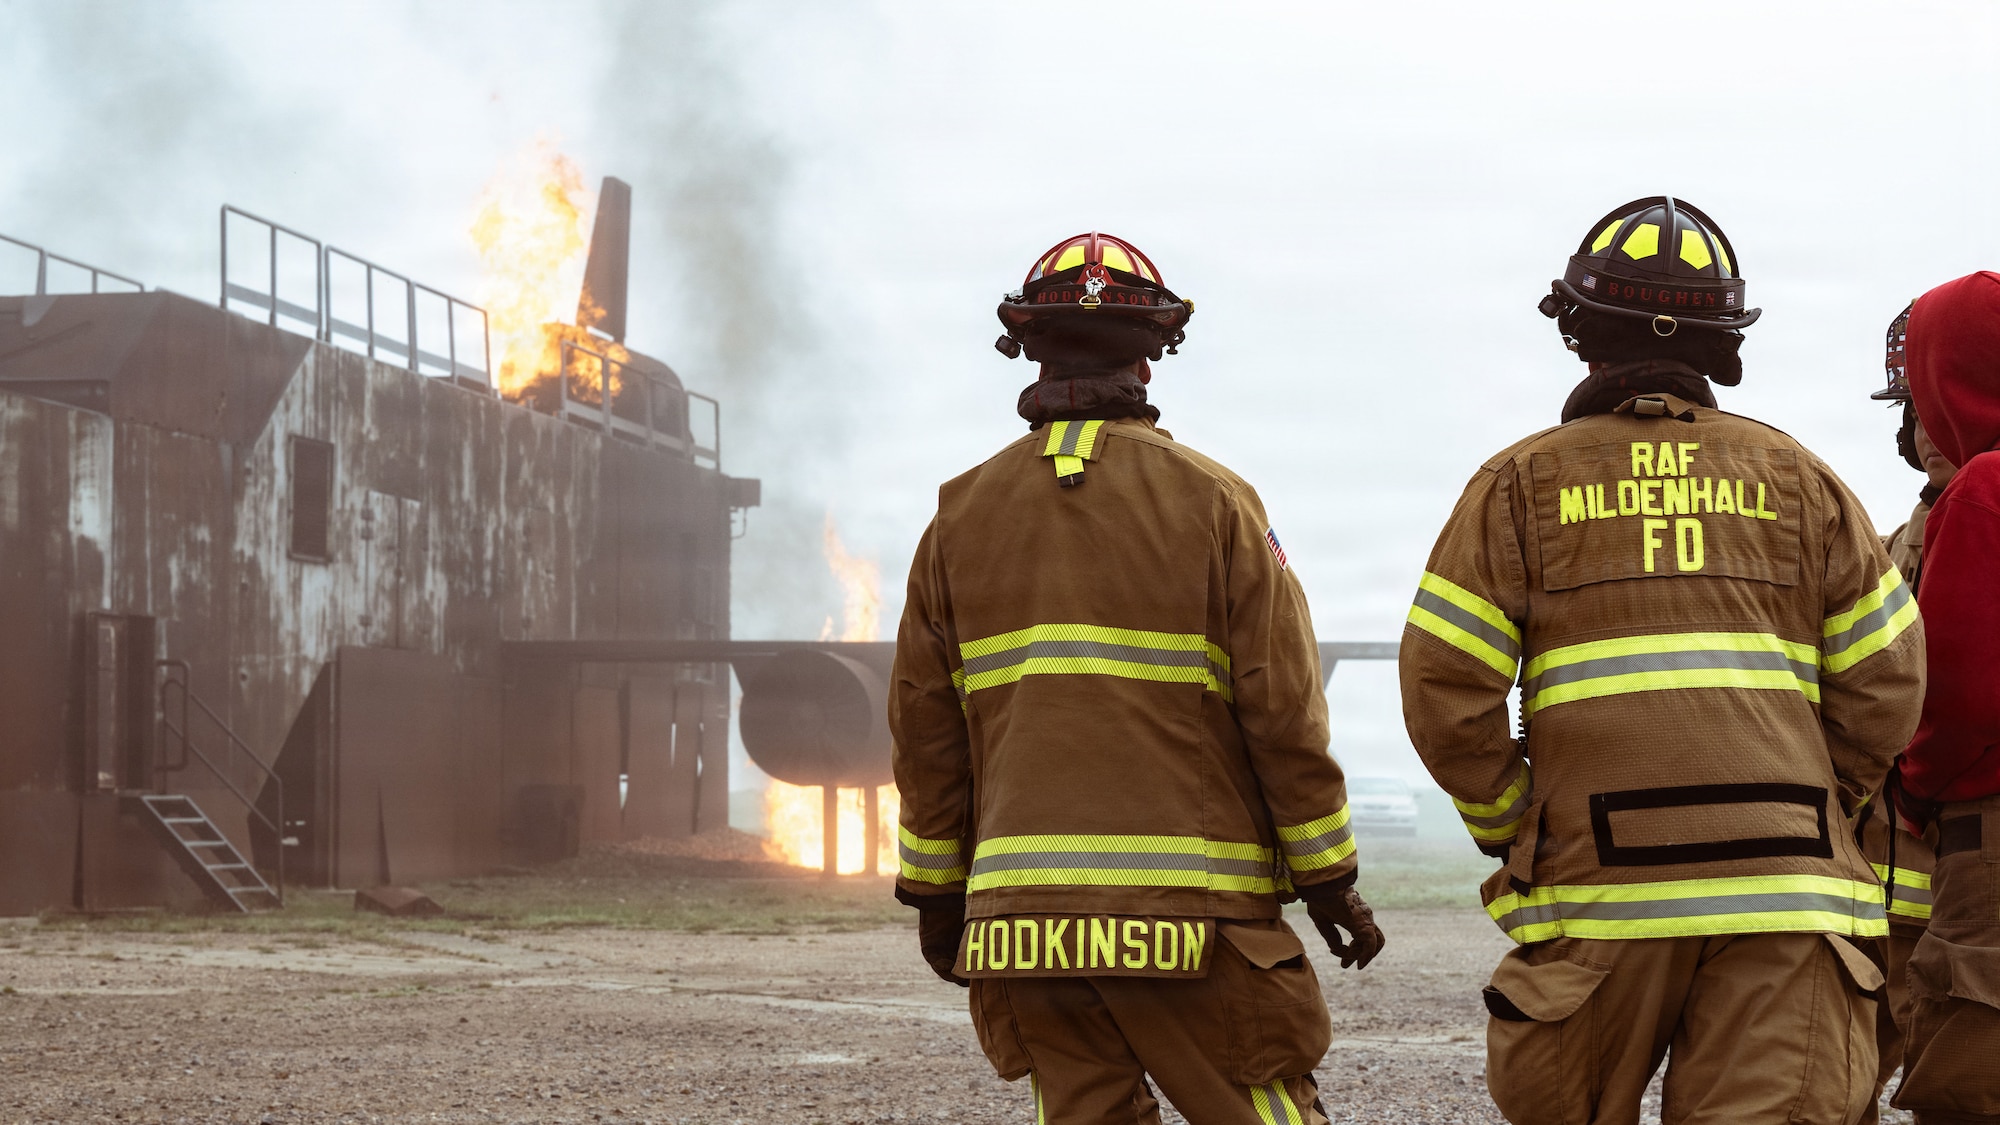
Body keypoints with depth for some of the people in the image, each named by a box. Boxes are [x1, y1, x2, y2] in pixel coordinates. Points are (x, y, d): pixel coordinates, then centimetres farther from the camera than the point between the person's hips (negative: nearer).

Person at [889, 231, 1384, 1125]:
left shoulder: (963, 513, 8)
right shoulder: (1210, 501, -2)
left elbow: (924, 726, 10)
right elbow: (1283, 709, -4)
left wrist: (935, 892, 19)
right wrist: (1328, 878, 5)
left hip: (1024, 910, 4)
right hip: (1187, 914, -4)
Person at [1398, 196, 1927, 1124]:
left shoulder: (1522, 483, 6)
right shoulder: (1797, 478, 11)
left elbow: (1445, 694, -1)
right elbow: (1884, 684, 7)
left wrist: (1511, 832, 11)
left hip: (1600, 888, -1)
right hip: (1785, 895, 1)